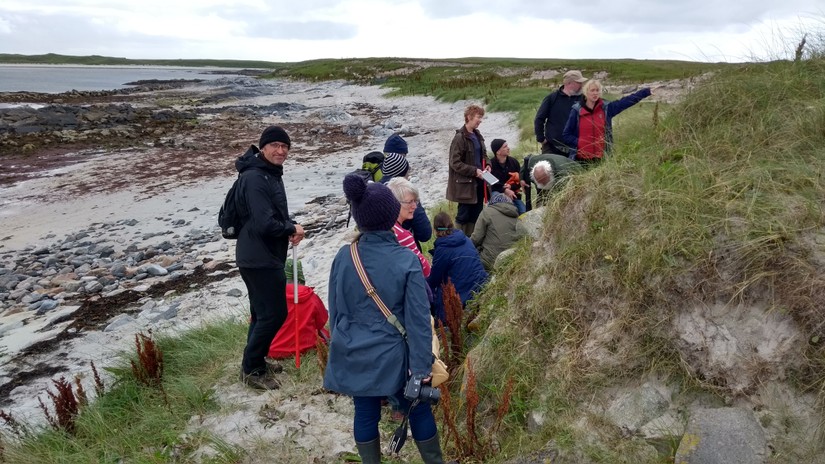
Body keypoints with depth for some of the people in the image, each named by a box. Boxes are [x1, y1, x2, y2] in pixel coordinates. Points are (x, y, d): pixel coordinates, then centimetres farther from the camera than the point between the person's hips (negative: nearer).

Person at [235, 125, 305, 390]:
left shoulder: (272, 173, 12)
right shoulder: (254, 178, -21)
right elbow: (265, 224, -28)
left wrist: (290, 229, -1)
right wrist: (292, 229, -11)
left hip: (265, 256, 10)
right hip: (260, 259, -10)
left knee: (263, 312, 19)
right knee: (274, 313, -4)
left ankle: (255, 362, 33)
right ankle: (251, 369, 10)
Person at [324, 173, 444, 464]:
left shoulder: (343, 257, -8)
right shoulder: (407, 261, -18)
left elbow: (335, 310, 4)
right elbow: (418, 319, -16)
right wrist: (422, 365, -8)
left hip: (354, 356, 3)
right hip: (392, 357, -3)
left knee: (365, 413, 16)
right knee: (418, 409, 16)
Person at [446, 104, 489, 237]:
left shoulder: (477, 135, 10)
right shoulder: (460, 138, -15)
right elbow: (455, 163, -17)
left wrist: (487, 165, 2)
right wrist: (474, 171, -20)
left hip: (478, 181, 8)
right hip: (465, 184, -8)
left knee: (476, 214, 15)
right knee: (464, 215, 1)